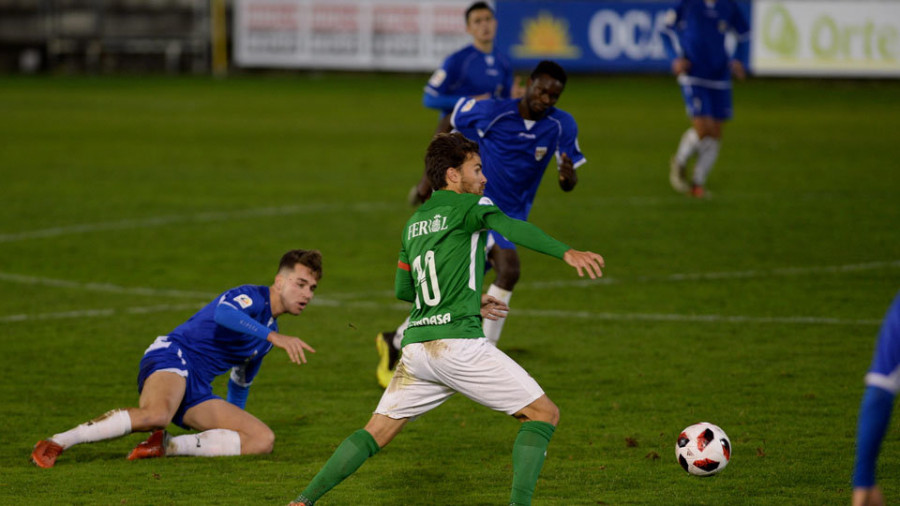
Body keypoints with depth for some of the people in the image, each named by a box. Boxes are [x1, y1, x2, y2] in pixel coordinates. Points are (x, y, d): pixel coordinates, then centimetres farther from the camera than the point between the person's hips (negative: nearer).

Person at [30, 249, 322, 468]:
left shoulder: (269, 329, 22)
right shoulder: (252, 297, -6)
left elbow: (240, 382, 37)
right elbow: (224, 313, -32)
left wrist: (232, 424, 45)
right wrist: (273, 336, -40)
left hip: (197, 390, 9)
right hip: (173, 358, -9)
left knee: (263, 440, -4)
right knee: (155, 415, -40)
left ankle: (167, 446, -12)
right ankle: (56, 443, -30)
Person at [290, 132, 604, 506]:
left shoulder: (413, 224, 22)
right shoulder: (467, 205, 1)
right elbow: (511, 228, -20)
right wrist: (566, 253, -34)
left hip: (416, 345, 7)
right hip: (458, 342, -7)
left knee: (376, 433, 15)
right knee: (543, 413, 1)